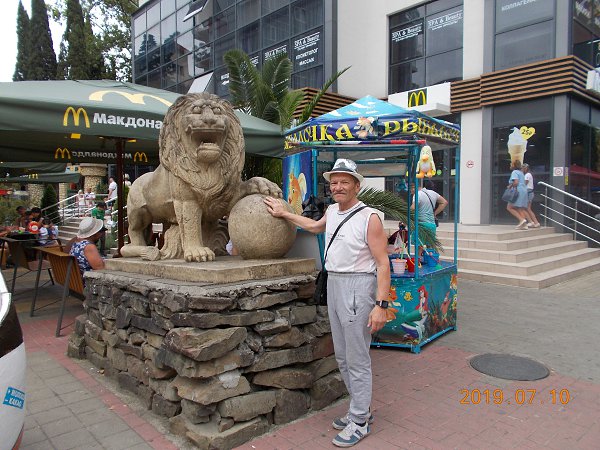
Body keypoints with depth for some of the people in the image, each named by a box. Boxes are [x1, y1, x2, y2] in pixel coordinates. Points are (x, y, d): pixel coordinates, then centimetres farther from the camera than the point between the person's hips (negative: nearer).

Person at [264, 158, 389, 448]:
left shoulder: (369, 217, -13)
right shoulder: (332, 211, 10)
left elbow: (382, 263, -16)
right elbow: (315, 227, 33)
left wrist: (381, 305, -22)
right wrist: (284, 213, 34)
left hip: (357, 286, -8)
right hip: (333, 284, 8)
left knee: (357, 359, 0)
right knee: (342, 356, 16)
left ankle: (359, 423, 16)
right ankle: (362, 410, 33)